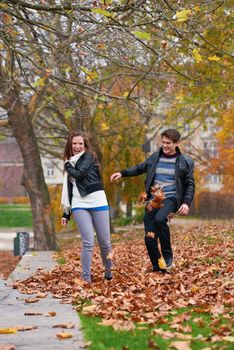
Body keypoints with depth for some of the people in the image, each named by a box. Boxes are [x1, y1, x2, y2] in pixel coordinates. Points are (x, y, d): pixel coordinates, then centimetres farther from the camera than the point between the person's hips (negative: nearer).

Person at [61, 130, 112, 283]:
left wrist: (67, 165, 7)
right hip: (79, 205, 3)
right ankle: (86, 278, -6)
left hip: (98, 203, -3)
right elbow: (68, 189, 23)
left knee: (105, 242, 2)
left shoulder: (89, 156, 2)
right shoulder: (70, 164, 20)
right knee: (88, 242, -11)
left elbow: (80, 174, -14)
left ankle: (109, 271, 24)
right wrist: (66, 212, 21)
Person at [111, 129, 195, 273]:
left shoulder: (186, 162, 3)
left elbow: (190, 185, 4)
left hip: (171, 199, -4)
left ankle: (168, 255, -16)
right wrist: (122, 173, 13)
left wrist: (187, 203, -10)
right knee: (149, 238, -5)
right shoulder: (155, 157, 11)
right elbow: (140, 168, 25)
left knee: (159, 219, -34)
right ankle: (157, 268, 10)